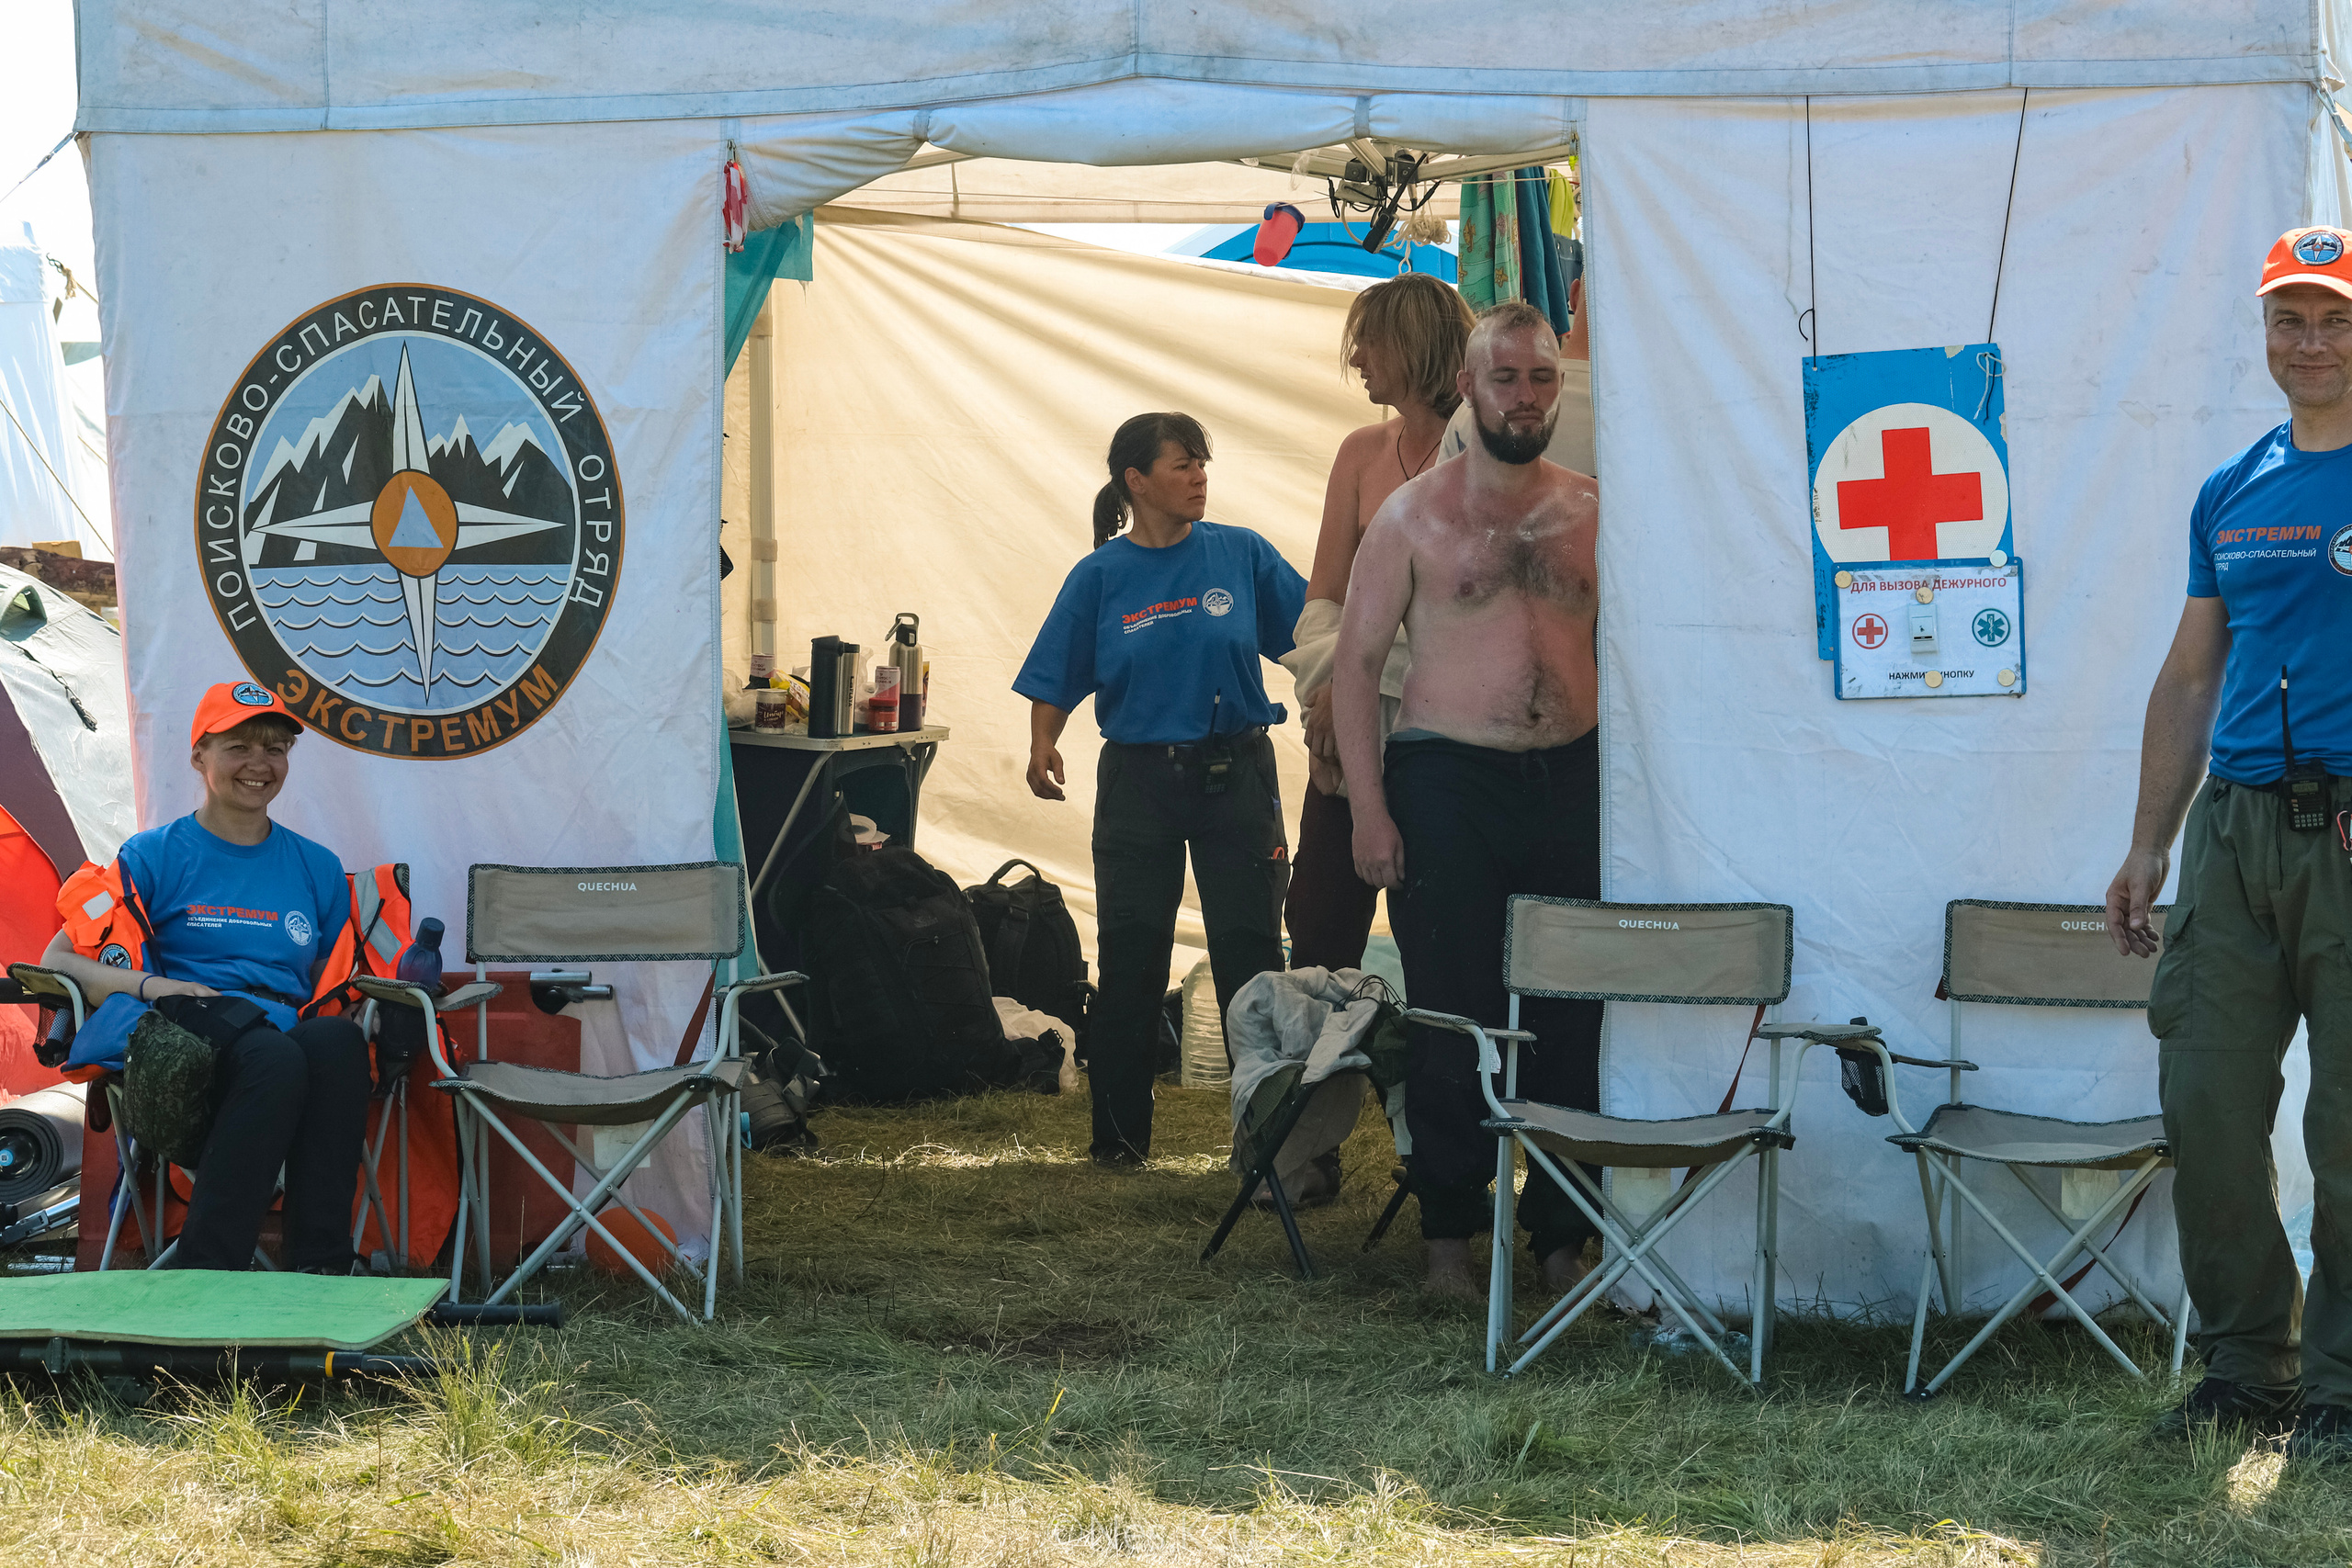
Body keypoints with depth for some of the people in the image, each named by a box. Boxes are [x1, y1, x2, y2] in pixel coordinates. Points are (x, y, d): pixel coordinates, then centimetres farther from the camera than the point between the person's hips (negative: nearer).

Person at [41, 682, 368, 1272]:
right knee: (274, 1056, -40)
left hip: (290, 1037, 3)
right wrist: (150, 986, -13)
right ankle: (204, 1274, -40)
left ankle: (321, 1272, -41)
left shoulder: (317, 867, 25)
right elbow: (57, 963, 5)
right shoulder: (152, 857, 13)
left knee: (338, 1039, -36)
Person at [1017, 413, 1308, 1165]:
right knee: (1130, 963, 6)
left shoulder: (1241, 554, 1)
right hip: (1139, 779, 0)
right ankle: (1118, 1140, 16)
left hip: (1235, 772, 0)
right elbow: (1056, 680, 1)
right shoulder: (1100, 577, 0)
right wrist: (1042, 750, -15)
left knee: (1251, 957, -1)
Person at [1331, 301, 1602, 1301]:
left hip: (1574, 777, 2)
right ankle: (1450, 1233, 9)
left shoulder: (1590, 513, 9)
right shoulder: (1414, 516, 1)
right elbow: (1356, 661, 0)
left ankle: (1564, 1235, 11)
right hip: (1449, 778, -2)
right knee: (1453, 1013, 0)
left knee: (1574, 1014, 2)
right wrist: (1368, 809, -7)